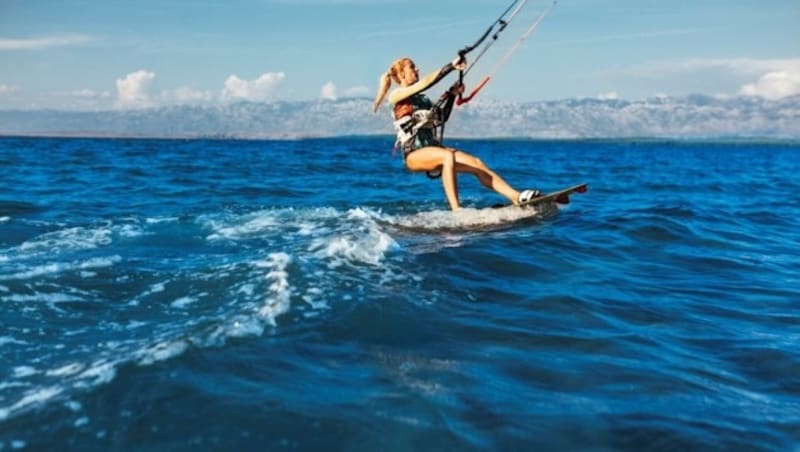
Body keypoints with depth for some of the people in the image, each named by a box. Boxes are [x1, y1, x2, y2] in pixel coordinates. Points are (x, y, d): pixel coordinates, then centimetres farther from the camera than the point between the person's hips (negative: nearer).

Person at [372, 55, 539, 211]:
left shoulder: (421, 99, 21)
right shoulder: (397, 95, -1)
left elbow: (441, 119, 20)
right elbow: (426, 82, -14)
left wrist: (452, 95, 10)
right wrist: (451, 66, -17)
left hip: (433, 148, 7)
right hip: (414, 154, -7)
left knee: (477, 163, -10)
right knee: (448, 156, -37)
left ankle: (516, 197, -14)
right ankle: (456, 211, -39)